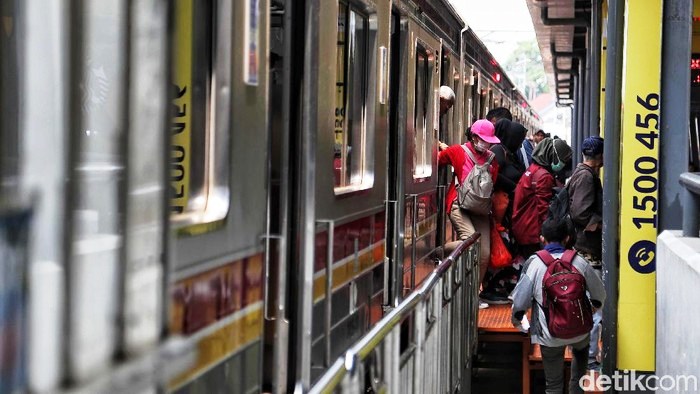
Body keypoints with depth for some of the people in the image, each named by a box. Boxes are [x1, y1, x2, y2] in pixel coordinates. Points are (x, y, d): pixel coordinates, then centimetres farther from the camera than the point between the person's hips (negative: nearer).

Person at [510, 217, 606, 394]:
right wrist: (591, 308, 26)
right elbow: (599, 294, 4)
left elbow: (520, 300, -9)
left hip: (550, 337, -2)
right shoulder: (579, 262, -7)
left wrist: (515, 319, 13)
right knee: (581, 349, 38)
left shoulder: (534, 264, -13)